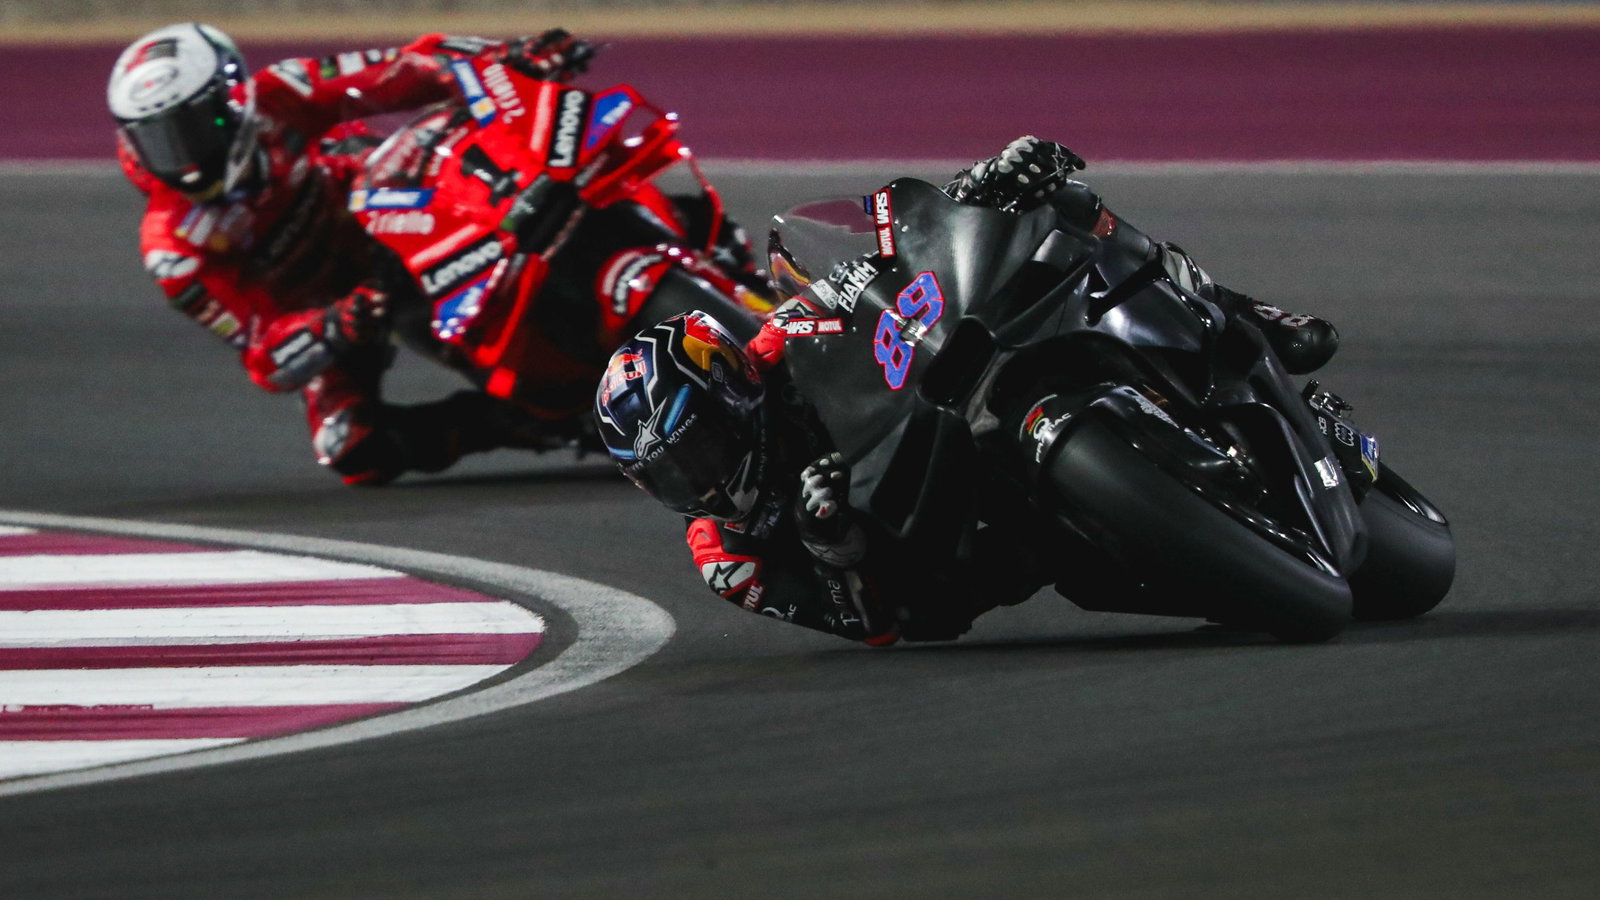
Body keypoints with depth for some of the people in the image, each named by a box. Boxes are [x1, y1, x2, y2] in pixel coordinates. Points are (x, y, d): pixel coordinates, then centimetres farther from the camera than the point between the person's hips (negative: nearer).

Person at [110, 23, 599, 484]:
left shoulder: (275, 102, -23)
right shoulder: (175, 250, -26)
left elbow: (401, 74, -24)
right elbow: (262, 354, -26)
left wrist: (509, 58, -37)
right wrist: (333, 330, -47)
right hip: (316, 311, -2)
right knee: (354, 450, -24)